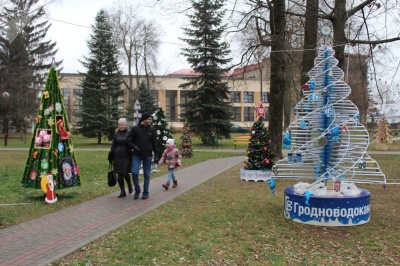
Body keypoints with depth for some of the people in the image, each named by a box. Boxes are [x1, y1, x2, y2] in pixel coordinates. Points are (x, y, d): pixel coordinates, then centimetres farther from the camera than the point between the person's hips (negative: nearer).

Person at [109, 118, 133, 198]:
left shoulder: (129, 134, -1)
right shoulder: (116, 134, 9)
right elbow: (113, 145, 12)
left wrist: (132, 156, -6)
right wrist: (111, 155, 6)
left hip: (126, 156, -3)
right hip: (118, 156, 3)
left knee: (125, 173, -6)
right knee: (119, 175, 3)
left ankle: (130, 186, 24)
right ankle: (122, 192, 12)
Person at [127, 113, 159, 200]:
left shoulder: (152, 130, 2)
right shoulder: (135, 128, -3)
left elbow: (155, 143, 4)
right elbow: (129, 140, 2)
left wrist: (156, 155, -1)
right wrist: (134, 147, -16)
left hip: (148, 156, 1)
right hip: (136, 155, -1)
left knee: (147, 175, 5)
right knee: (134, 173, -9)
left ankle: (146, 192, 18)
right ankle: (137, 190, 12)